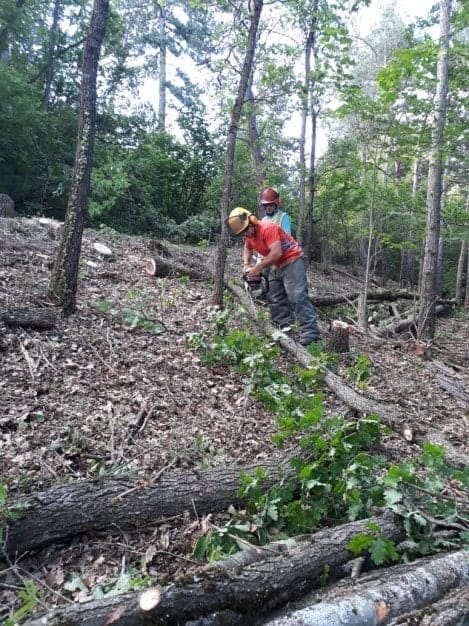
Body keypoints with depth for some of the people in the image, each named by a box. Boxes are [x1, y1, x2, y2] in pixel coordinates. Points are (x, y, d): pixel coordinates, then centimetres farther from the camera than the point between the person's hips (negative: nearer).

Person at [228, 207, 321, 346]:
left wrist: (258, 267, -25)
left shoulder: (267, 228, -25)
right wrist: (246, 264, 6)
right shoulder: (249, 234, 3)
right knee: (275, 299, 9)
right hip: (277, 266, 10)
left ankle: (310, 333, -22)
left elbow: (276, 253, -32)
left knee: (297, 297, -19)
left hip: (292, 261, -10)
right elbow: (248, 248, 24)